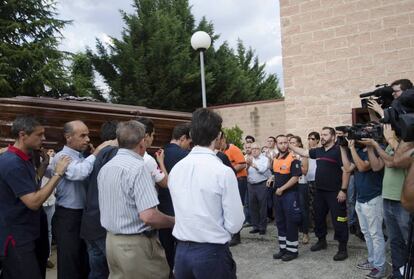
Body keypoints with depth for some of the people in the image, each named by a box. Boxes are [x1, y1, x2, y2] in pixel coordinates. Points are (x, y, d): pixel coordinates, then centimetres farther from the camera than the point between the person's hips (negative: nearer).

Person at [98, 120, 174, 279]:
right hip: (136, 244, -8)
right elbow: (148, 216, -26)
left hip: (112, 240, 8)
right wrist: (174, 222, -10)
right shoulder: (137, 167, -19)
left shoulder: (105, 168, 6)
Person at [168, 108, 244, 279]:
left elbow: (183, 212, 8)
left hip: (181, 251, 5)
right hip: (212, 253, -5)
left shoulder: (175, 169, -1)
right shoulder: (223, 172, -17)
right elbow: (235, 224, -13)